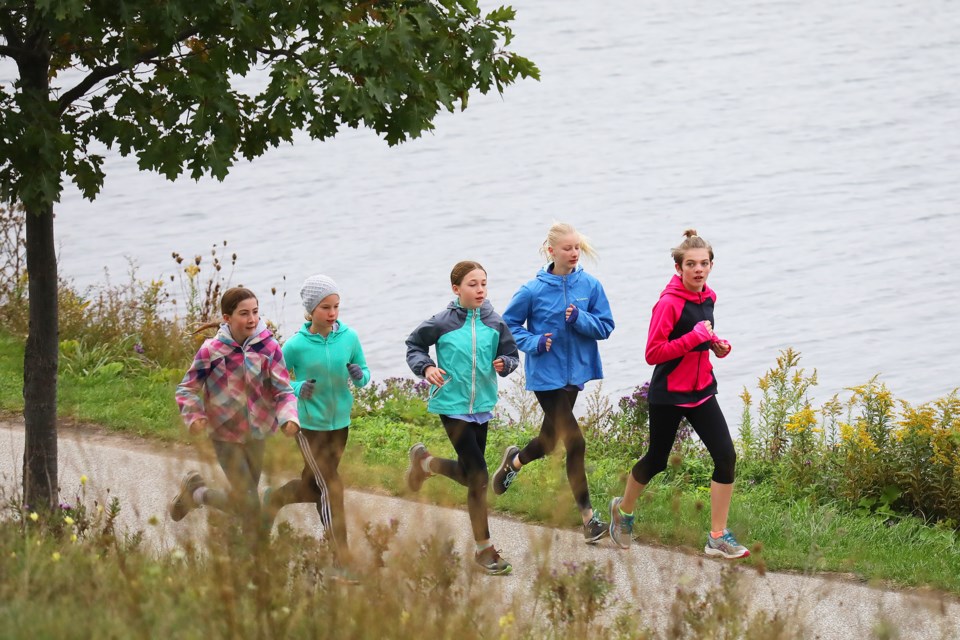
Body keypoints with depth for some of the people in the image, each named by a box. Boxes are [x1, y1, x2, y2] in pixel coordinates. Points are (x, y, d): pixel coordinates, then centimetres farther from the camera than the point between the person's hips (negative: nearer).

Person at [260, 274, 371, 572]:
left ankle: (273, 500, 49)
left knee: (312, 487, 18)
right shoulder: (295, 346, -15)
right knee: (331, 489, -9)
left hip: (340, 424, 5)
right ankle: (342, 561, -1)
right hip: (309, 425, -5)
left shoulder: (349, 338, -7)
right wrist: (298, 389, -23)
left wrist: (359, 375, -18)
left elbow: (364, 373, 5)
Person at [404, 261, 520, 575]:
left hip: (482, 405, 5)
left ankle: (424, 461, 41)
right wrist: (426, 367, -13)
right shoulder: (443, 323, -10)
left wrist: (504, 363, -14)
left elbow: (511, 353, 9)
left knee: (467, 473, 15)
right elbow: (414, 345, 5)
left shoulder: (494, 323, -2)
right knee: (478, 476, -10)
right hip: (453, 405, -5)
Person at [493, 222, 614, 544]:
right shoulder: (534, 290, -10)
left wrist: (579, 319, -19)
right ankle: (588, 517, -4)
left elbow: (605, 326, 0)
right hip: (546, 375, -4)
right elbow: (509, 324, 1)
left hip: (575, 372, 4)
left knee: (550, 439, 18)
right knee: (574, 442, -11)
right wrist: (533, 342, -15)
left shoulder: (590, 286, -2)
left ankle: (515, 461, 50)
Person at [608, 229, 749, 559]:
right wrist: (695, 337, -28)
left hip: (701, 391, 6)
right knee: (656, 460, 11)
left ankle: (718, 537, -1)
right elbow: (653, 353, -23)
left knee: (726, 456, -7)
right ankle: (623, 509, 41)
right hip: (669, 395, -6)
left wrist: (717, 343, 2)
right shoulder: (669, 303, -20)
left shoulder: (707, 297, 4)